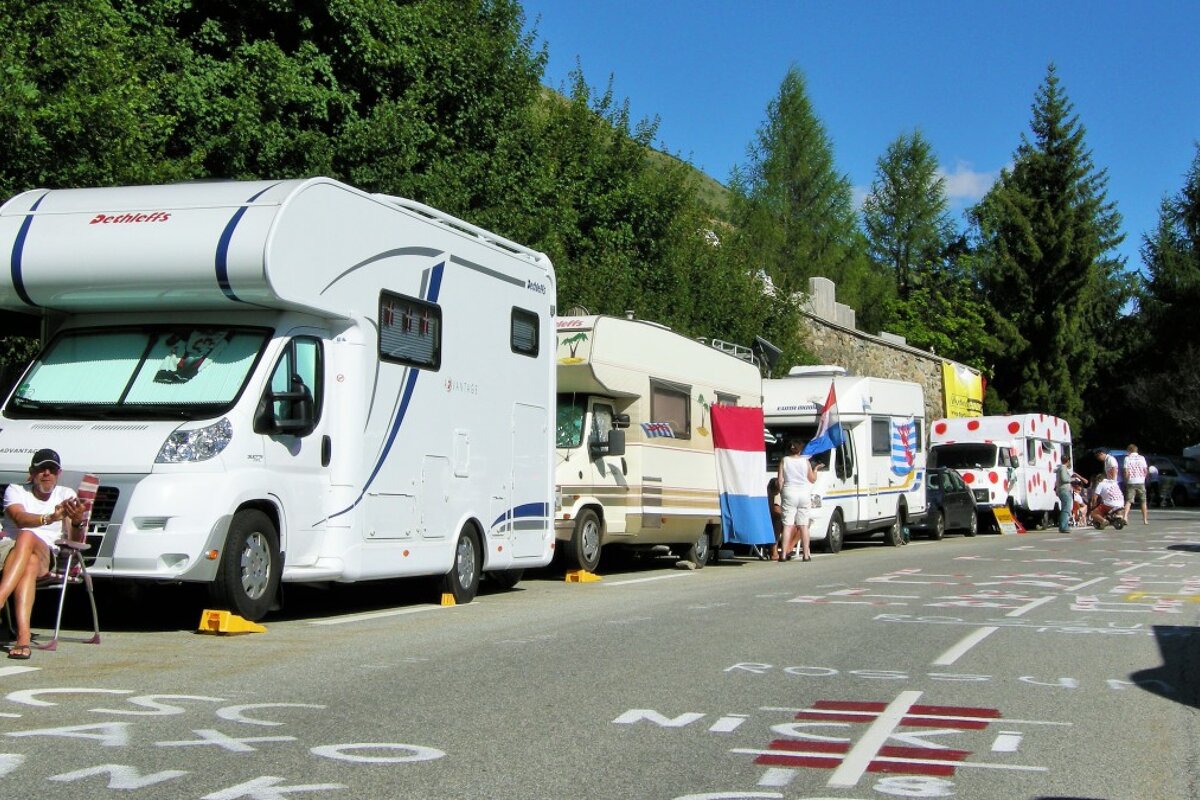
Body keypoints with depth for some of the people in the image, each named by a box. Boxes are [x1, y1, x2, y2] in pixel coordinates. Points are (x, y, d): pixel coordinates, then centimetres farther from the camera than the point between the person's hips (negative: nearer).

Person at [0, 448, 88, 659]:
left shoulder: (66, 495, 19)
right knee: (29, 565, -39)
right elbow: (19, 518, -10)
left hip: (45, 554, 0)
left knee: (27, 537, -37)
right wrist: (49, 518, -31)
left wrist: (77, 522, -19)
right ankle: (23, 636, -56)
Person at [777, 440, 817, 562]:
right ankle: (806, 554, 5)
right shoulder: (805, 461, 2)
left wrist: (781, 491, 12)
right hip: (804, 494, 1)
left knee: (788, 524, -2)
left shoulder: (784, 461, 1)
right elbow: (812, 479, 8)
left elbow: (780, 480, -2)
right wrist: (815, 470, 25)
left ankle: (784, 553, -8)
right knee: (803, 525, 6)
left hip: (789, 494, -1)